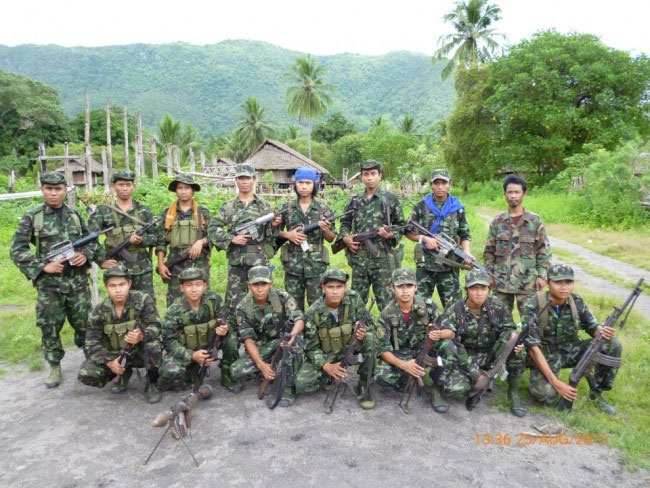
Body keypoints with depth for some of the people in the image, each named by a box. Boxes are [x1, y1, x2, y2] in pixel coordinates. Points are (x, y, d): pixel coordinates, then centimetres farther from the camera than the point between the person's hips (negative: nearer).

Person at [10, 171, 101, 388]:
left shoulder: (75, 215, 5)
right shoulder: (32, 217, -3)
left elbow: (93, 241, 13)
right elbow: (17, 250, -4)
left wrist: (86, 255, -7)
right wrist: (43, 266, -14)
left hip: (78, 280, 2)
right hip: (49, 283, -2)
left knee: (84, 323, 9)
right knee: (49, 327, 7)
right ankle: (54, 367, 23)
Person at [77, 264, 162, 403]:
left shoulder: (143, 300, -16)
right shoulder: (99, 310, -8)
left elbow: (155, 326, -22)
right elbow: (92, 341, -6)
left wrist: (141, 337, -45)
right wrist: (109, 361, -21)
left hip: (141, 351, -3)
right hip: (116, 355, 3)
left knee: (153, 345, -37)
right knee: (85, 374, -17)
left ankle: (152, 384, -8)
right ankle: (124, 374, 12)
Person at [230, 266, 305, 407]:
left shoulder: (282, 297, -14)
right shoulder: (243, 308, -10)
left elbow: (299, 320, -23)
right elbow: (248, 339, -13)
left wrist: (292, 335, -47)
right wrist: (261, 364, -28)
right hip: (260, 348, 2)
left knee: (294, 345, -37)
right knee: (238, 371, -22)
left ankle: (287, 387, -16)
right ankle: (272, 374, 2)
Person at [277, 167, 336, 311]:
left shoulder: (323, 208, 0)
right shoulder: (287, 208, 4)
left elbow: (331, 238, 5)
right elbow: (276, 231, 13)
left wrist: (325, 229, -16)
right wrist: (288, 234, -6)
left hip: (316, 263, -1)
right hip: (293, 262, 2)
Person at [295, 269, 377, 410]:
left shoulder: (354, 299, -16)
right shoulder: (313, 312, -19)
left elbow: (368, 323, -9)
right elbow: (311, 348, -14)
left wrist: (363, 331, -34)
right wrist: (326, 366, -32)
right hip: (325, 355, -1)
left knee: (369, 337, -29)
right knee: (302, 384, -24)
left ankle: (363, 386, -13)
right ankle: (330, 377, 9)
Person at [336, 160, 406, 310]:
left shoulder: (390, 199, 0)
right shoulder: (355, 200, 9)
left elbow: (402, 225, 3)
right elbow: (345, 222, 18)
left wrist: (391, 234, -17)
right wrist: (345, 237, -1)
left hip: (383, 259, -3)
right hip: (359, 259, 4)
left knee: (386, 302, 3)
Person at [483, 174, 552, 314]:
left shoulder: (535, 221, 1)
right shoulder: (497, 222, 5)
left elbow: (544, 251, 1)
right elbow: (489, 251, 8)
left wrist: (542, 275, -5)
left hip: (527, 281, -2)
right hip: (501, 280, 2)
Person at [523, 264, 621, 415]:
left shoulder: (577, 302, -9)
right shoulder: (533, 307, -24)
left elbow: (593, 327, 5)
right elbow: (533, 348, -23)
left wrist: (604, 332, -22)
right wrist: (555, 382, -27)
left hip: (571, 351, 5)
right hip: (545, 356, -5)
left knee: (613, 345, -13)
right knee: (547, 396, -30)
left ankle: (597, 393, 5)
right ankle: (541, 379, 8)